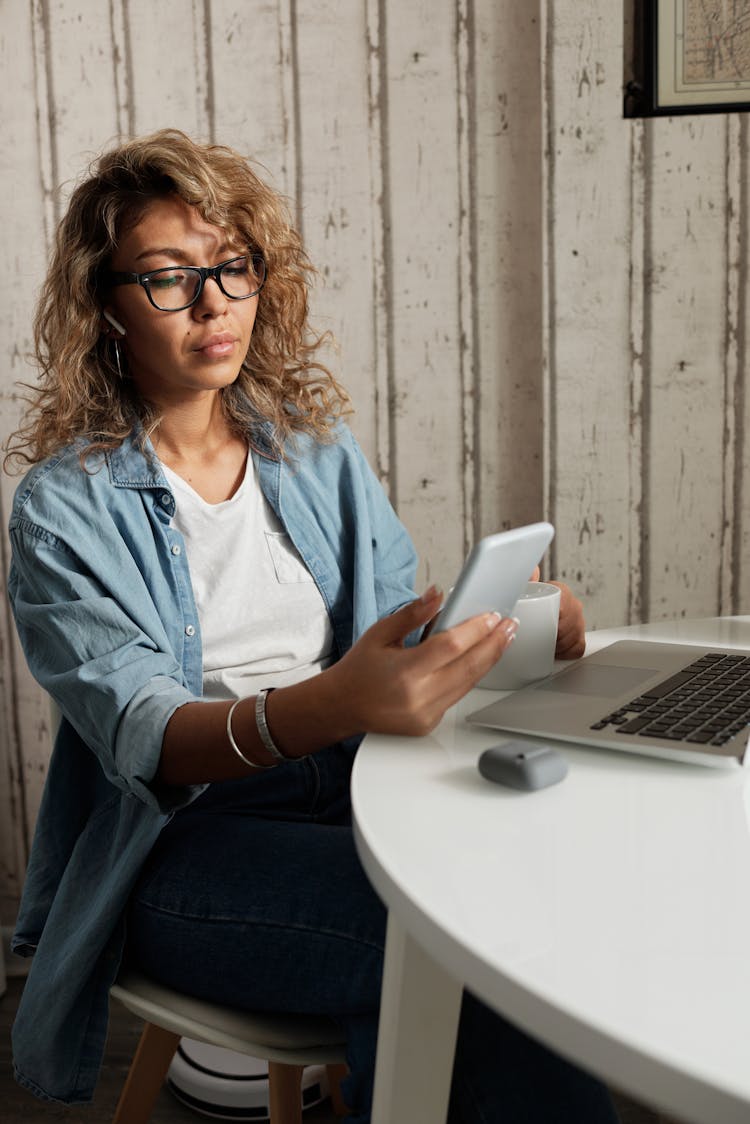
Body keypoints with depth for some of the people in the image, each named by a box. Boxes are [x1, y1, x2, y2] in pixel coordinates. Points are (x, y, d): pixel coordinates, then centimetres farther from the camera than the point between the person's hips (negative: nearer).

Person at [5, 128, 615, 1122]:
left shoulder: (320, 449, 13)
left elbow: (402, 625, 13)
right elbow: (138, 734, -16)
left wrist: (510, 627, -11)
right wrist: (325, 708, -36)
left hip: (360, 795, 5)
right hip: (185, 845, -4)